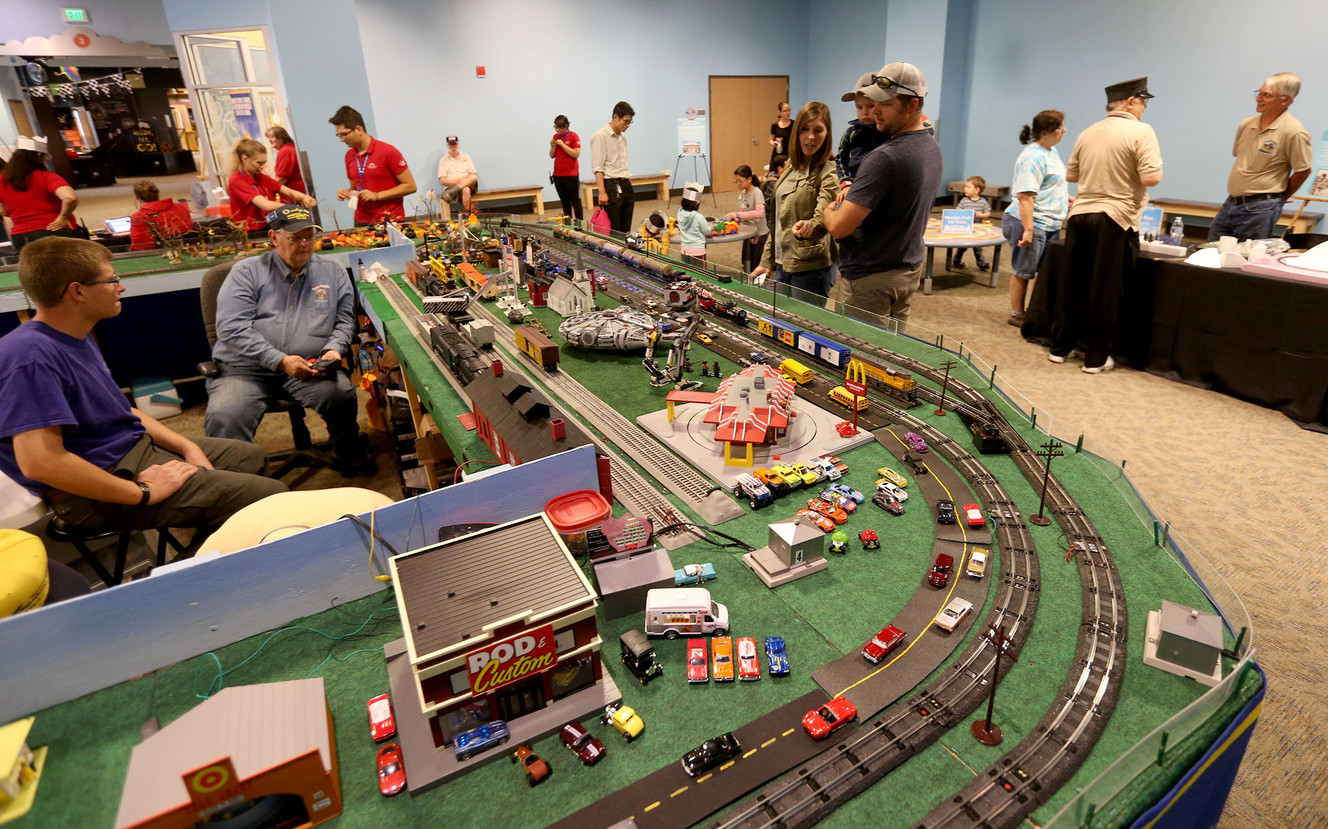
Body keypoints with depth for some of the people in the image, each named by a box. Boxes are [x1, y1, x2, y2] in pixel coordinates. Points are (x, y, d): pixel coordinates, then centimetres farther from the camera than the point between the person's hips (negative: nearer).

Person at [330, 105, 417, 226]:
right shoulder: (349, 156, 11)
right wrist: (346, 193, 1)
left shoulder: (387, 151, -7)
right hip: (361, 222, 5)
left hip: (390, 221, -5)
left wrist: (377, 196, -15)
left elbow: (410, 186, -10)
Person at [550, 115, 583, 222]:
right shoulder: (556, 136, 11)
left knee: (575, 201, -2)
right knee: (564, 201, 9)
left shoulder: (574, 136, -6)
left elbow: (576, 154, -15)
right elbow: (552, 156, 13)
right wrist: (553, 146, -6)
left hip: (571, 174, -6)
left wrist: (562, 144, -16)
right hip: (558, 175, 6)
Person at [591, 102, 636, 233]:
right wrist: (602, 192, -20)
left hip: (626, 186, 8)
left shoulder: (623, 137, 18)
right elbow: (597, 168, -13)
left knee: (626, 229, 7)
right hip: (611, 186, -8)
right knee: (613, 230, -8)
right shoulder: (600, 136, -7)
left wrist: (629, 183, 18)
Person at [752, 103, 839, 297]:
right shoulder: (791, 168, 13)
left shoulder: (829, 172, -9)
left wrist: (809, 226, -47)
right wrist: (766, 261, 17)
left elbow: (824, 217, -24)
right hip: (782, 264, 7)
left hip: (811, 268, -7)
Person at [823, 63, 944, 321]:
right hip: (910, 271, 10)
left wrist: (827, 211, -2)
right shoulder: (932, 147, 6)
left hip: (869, 279, -10)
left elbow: (839, 227, -26)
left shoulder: (885, 158, -24)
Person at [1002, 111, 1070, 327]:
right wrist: (1028, 230, -27)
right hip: (1030, 223, -10)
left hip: (1051, 225, 10)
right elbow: (1025, 196, -24)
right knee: (1023, 272, 2)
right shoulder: (1033, 157, -18)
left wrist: (1067, 199, 27)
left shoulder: (1052, 152, 14)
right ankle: (1017, 315, 13)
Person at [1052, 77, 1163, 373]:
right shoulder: (1140, 131, -7)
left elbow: (1070, 174, 20)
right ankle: (1096, 357, 7)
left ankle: (1060, 347, 18)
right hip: (1115, 218, -5)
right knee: (1104, 291, 0)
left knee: (1073, 285, 12)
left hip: (1079, 214, 5)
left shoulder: (1088, 133, 12)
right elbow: (1151, 178, -15)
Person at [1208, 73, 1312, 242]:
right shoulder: (1246, 125, 9)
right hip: (1230, 203, 7)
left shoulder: (1294, 132, -12)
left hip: (1260, 210, -7)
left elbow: (1303, 171, -6)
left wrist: (1279, 198, 6)